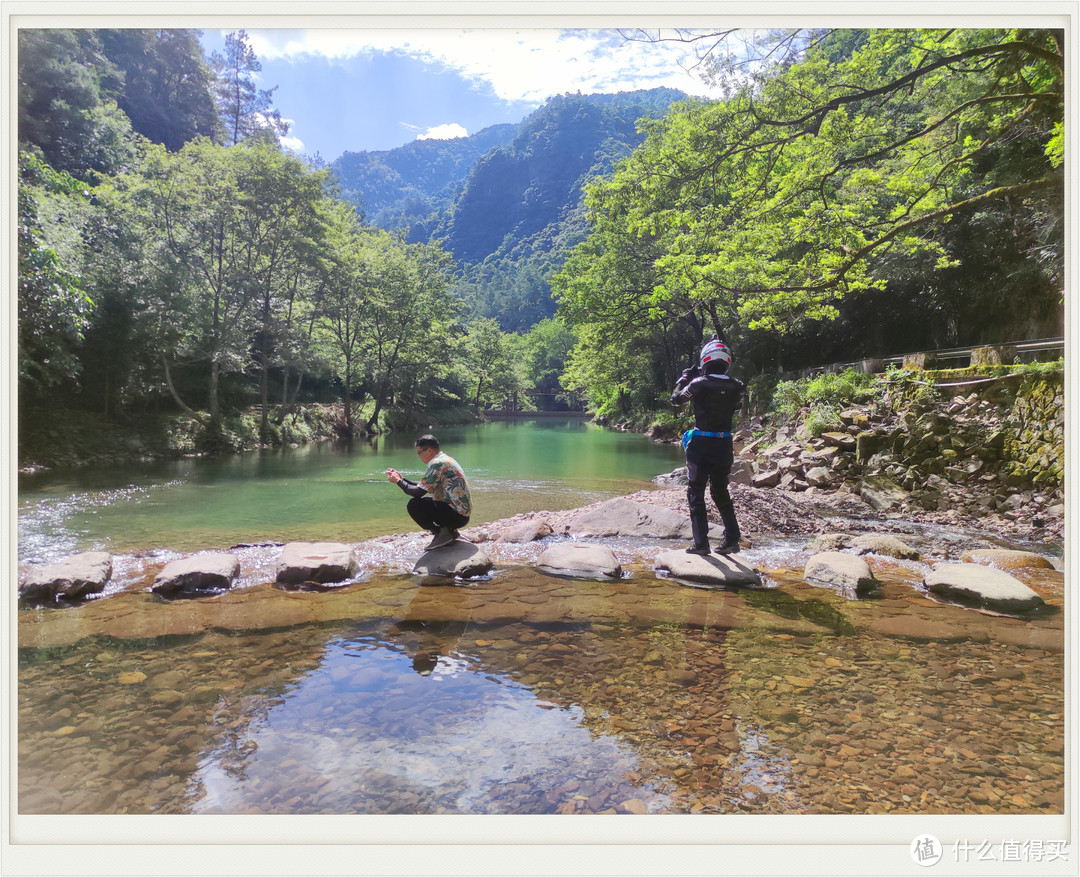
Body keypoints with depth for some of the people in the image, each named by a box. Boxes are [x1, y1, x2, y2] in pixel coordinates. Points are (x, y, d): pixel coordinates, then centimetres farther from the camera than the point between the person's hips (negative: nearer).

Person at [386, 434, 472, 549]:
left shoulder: (437, 464, -17)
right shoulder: (445, 460, 14)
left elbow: (418, 492, -16)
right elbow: (423, 486, 19)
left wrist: (398, 481, -3)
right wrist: (401, 478, 17)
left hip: (457, 515, -10)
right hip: (462, 512, 10)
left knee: (413, 505, -15)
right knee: (421, 502, 21)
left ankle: (442, 533, -3)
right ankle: (449, 530, 14)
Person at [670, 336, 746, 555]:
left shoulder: (699, 384, -13)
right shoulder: (736, 387, -2)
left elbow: (676, 398, 4)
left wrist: (685, 377, 19)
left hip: (701, 444, -4)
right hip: (724, 445, 4)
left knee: (696, 492, 5)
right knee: (721, 491, 19)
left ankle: (701, 543, 2)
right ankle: (732, 539, 18)